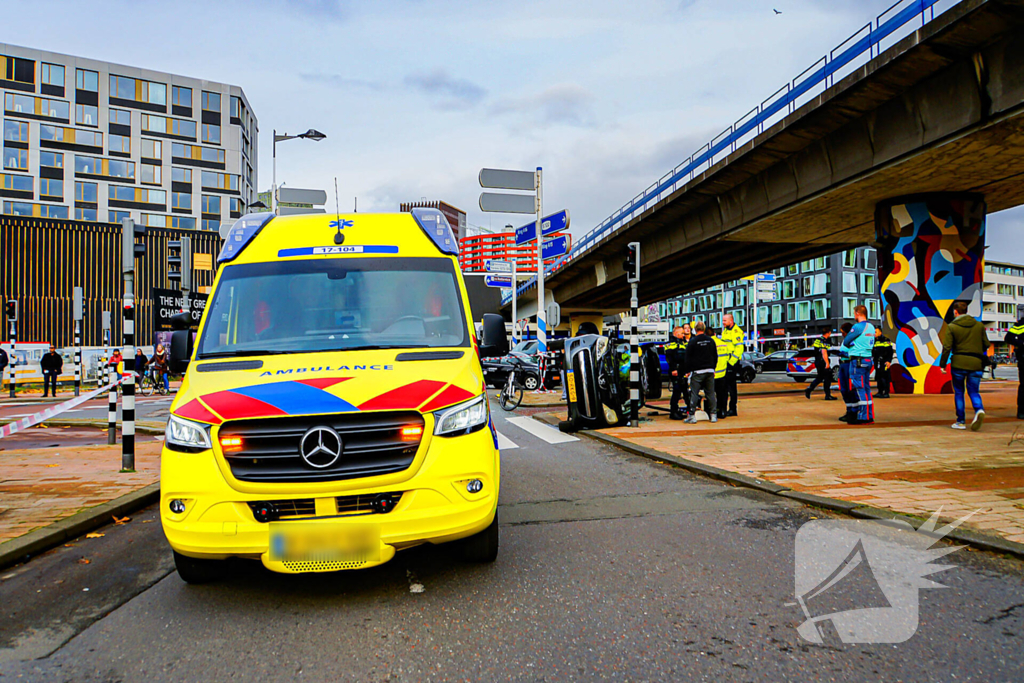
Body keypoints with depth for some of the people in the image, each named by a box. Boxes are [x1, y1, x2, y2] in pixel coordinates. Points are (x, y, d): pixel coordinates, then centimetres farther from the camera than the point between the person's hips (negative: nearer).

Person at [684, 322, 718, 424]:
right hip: (710, 371, 4)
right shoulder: (711, 341, 8)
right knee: (711, 393, 8)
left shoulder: (692, 342, -6)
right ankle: (713, 415, 9)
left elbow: (688, 358, -4)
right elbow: (715, 356, 14)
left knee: (694, 394, -2)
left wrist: (689, 370, 4)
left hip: (697, 371, -4)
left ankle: (692, 416, -5)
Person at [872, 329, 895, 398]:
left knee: (884, 377, -10)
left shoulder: (886, 340, -5)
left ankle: (886, 393, -8)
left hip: (884, 362, -7)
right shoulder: (875, 341, 16)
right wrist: (873, 359, 19)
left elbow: (890, 351, -9)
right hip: (877, 362, 7)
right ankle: (880, 392, 13)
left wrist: (889, 361, -15)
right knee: (878, 377, 8)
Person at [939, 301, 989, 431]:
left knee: (958, 392, 9)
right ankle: (979, 409, -20)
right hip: (976, 363, 2)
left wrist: (942, 364, -2)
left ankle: (961, 421, 9)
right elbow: (986, 344, 11)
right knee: (974, 391, 10)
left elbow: (946, 347, -8)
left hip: (959, 363, -2)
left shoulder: (952, 327, -3)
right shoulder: (979, 325, 7)